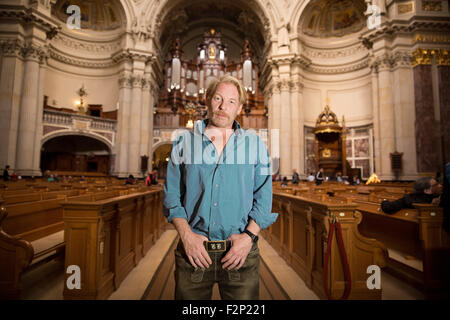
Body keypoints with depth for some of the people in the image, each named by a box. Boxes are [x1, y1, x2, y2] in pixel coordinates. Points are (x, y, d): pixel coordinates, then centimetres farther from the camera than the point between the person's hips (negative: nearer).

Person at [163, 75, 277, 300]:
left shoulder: (255, 145, 5)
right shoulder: (184, 143, 4)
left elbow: (263, 198, 2)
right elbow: (171, 195, 3)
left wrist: (249, 235, -10)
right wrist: (186, 234, -9)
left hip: (240, 251, 0)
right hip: (193, 250, 1)